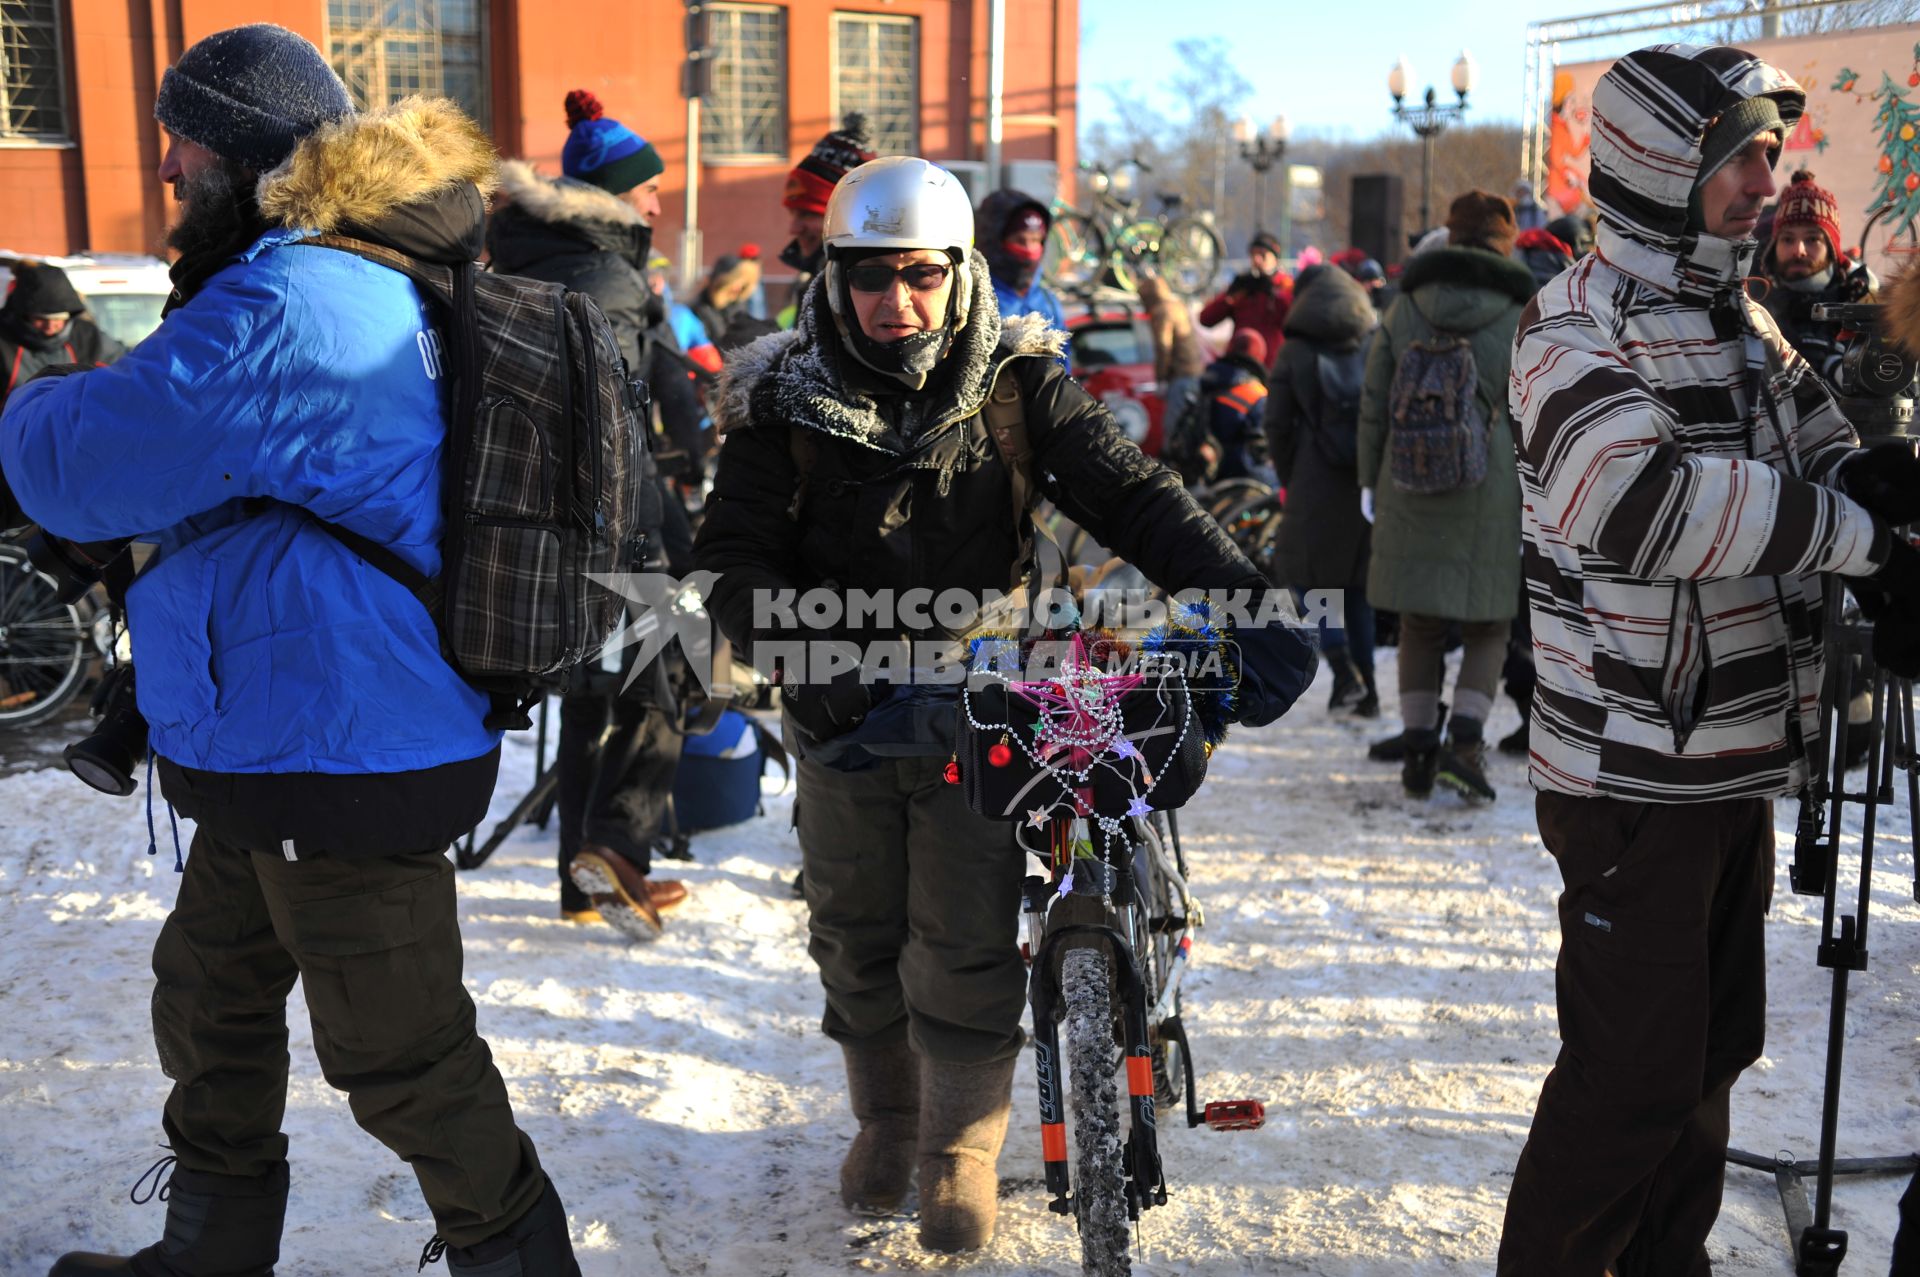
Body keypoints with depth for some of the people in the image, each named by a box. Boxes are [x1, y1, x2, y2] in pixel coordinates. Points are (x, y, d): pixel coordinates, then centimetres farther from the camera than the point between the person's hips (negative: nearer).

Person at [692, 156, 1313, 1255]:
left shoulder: (1015, 381, -6)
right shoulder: (786, 396, -5)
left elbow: (1133, 495, -13)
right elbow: (736, 556, -10)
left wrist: (1248, 606, -27)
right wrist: (815, 667, -26)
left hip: (983, 702, -1)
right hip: (844, 710, 1)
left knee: (968, 943, -1)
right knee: (856, 936, 13)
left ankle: (964, 1150, 21)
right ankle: (887, 1118, 36)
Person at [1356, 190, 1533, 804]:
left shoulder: (1403, 310, 3)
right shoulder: (1522, 319, -3)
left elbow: (1373, 406, 5)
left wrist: (1372, 482, 14)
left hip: (1411, 490, 2)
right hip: (1493, 495, -2)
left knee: (1420, 625, 11)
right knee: (1488, 623, 9)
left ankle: (1418, 750, 13)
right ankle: (1465, 739, -6)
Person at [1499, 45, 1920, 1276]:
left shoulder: (1741, 318, 13)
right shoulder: (1577, 330, -14)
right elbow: (1651, 504, -30)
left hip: (1739, 757, 9)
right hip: (1632, 770, -9)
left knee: (1714, 1041, 19)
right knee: (1635, 1071, -3)